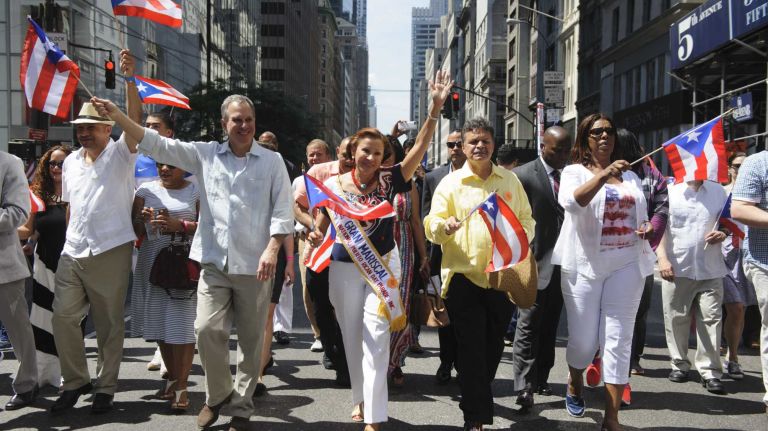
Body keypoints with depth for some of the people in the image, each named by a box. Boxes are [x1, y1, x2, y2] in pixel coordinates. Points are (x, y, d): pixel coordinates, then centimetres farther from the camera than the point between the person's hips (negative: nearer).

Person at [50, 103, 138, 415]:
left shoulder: (120, 153, -1)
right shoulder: (71, 161, 15)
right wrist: (70, 236, 17)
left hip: (111, 251, -5)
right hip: (72, 252, 5)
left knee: (109, 323, 4)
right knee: (63, 316, 0)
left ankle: (106, 387, 16)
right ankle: (75, 381, 16)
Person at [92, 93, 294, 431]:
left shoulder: (272, 162, 4)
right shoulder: (205, 154, 9)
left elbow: (282, 211, 0)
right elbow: (157, 145, 7)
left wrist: (272, 249, -13)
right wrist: (116, 115, 0)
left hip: (254, 266, -1)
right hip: (214, 263, 1)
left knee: (251, 340, 4)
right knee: (207, 330, -8)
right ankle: (218, 394, 17)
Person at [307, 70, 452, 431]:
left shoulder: (389, 180, -8)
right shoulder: (334, 185, -5)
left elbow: (420, 146, -16)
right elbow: (320, 229, 3)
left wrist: (436, 107, -26)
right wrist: (315, 238, -21)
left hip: (383, 264, -2)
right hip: (344, 269, 2)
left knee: (376, 337, -7)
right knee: (352, 337, 14)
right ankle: (361, 398, 36)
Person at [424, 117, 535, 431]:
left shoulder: (510, 180, 11)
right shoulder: (450, 183, 2)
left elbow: (527, 220, 15)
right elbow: (431, 226, -3)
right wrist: (444, 226, -26)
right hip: (464, 276, -3)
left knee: (493, 346, 13)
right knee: (471, 349, -3)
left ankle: (478, 394, 36)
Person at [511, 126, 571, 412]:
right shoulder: (523, 175, -6)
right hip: (535, 263, -5)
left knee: (550, 327, 13)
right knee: (529, 325, -4)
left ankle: (541, 379, 23)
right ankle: (524, 387, -4)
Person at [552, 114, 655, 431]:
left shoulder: (630, 176, 15)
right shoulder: (574, 172, 1)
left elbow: (641, 217, 24)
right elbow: (571, 202, -21)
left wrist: (648, 229, 1)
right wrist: (604, 175, -32)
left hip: (626, 264, 3)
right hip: (585, 264, -3)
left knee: (618, 340, -2)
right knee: (583, 339, 3)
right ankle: (575, 383, 36)